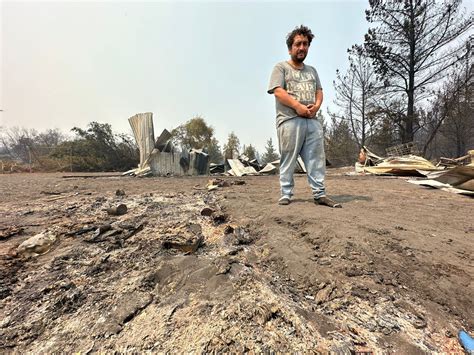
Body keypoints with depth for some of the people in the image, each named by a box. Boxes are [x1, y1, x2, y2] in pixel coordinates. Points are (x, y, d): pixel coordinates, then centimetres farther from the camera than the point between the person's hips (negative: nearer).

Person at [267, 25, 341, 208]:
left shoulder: (312, 70, 27)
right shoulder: (281, 67, 9)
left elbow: (319, 91, 21)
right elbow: (278, 92, -5)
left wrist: (316, 106, -2)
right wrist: (298, 106, -13)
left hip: (312, 121, 6)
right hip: (289, 120, -5)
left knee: (317, 159, 0)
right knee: (288, 160, -6)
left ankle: (319, 194, 6)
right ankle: (286, 194, 3)